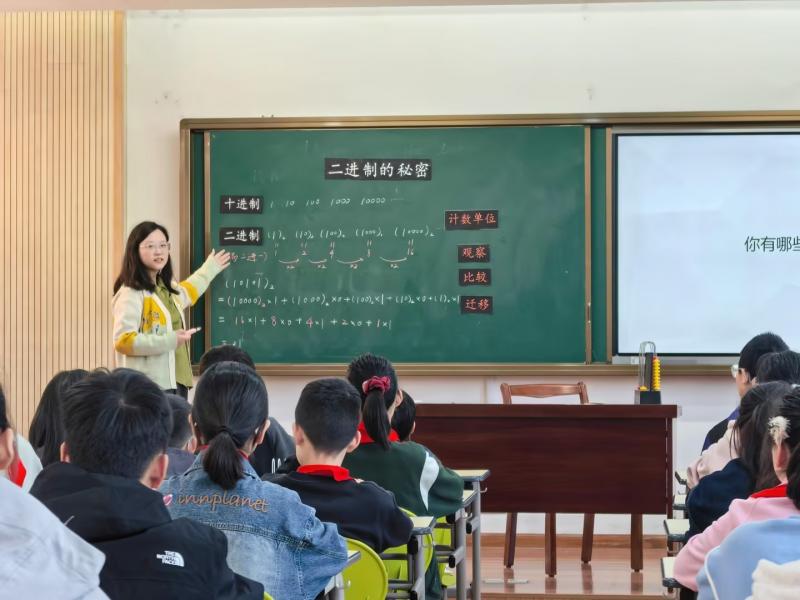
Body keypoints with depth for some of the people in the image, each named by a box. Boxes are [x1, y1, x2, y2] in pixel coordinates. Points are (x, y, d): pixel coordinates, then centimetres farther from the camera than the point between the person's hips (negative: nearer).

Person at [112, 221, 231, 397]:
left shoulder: (165, 289, 16)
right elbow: (123, 341, -20)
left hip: (176, 382, 9)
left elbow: (185, 293, 42)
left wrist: (209, 268, 52)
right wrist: (169, 341, -23)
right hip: (149, 387, -9)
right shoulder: (131, 294, -11)